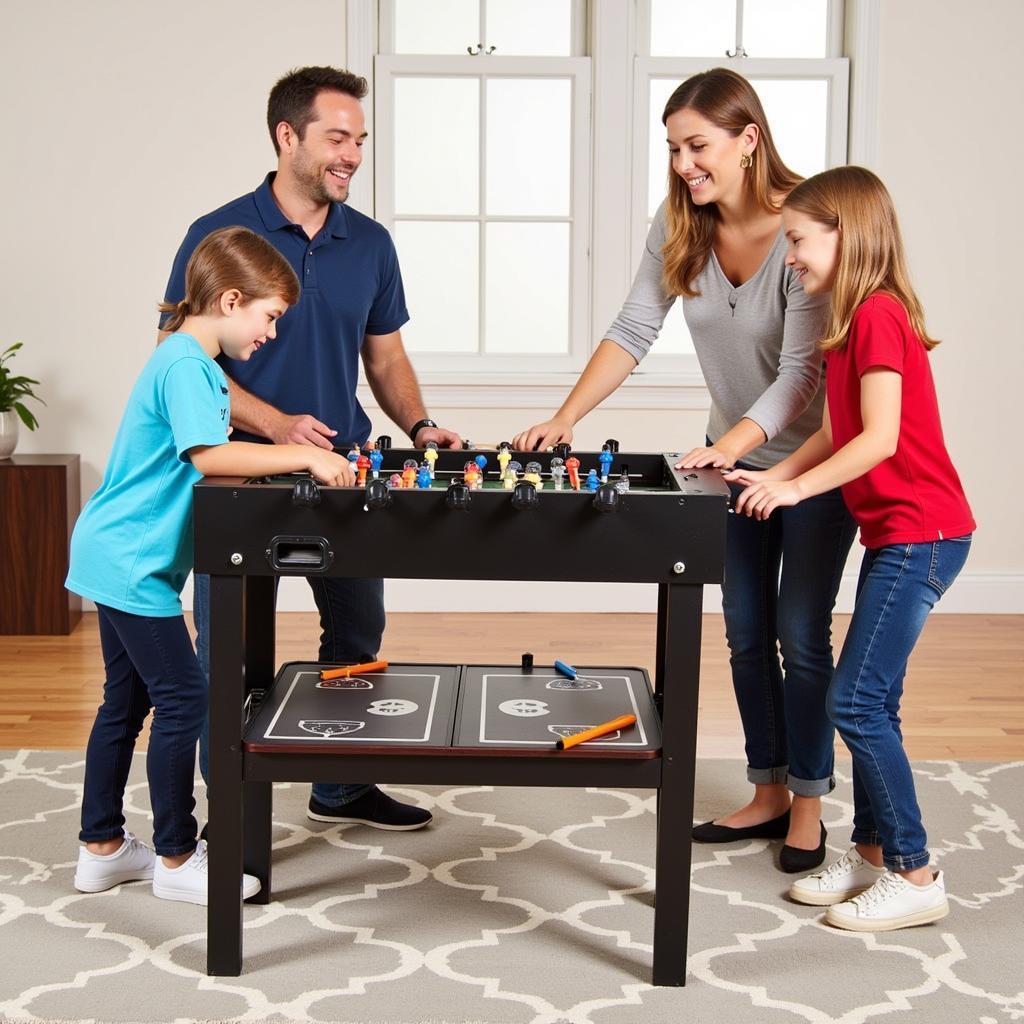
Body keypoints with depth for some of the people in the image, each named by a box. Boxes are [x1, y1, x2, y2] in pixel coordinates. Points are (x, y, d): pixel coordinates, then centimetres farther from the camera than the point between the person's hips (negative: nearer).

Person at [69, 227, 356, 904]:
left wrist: (286, 459, 2)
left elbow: (207, 461, 13)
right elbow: (209, 455, -33)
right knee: (183, 700, -3)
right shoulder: (184, 365, -19)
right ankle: (177, 860, 9)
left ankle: (103, 848, 27)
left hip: (119, 559, 11)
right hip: (133, 564, -11)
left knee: (127, 701, 17)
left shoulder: (196, 362, 12)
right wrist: (304, 456, -30)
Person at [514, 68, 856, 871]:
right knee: (747, 633, 12)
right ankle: (769, 793, 26)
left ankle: (809, 805, 15)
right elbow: (634, 331, -9)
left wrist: (733, 443, -41)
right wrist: (567, 417, -20)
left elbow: (801, 372, -29)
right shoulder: (679, 226, -8)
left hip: (814, 459, -6)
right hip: (734, 453, 6)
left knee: (800, 633, 0)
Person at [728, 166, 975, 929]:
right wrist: (770, 478, 3)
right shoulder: (856, 322, 15)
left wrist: (793, 488, -19)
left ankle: (915, 875, 1)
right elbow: (836, 434, 14)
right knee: (870, 702, 13)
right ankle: (872, 854, 24)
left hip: (920, 533, -10)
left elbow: (880, 438, -23)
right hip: (899, 533, 10)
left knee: (857, 701, -8)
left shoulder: (877, 315, -16)